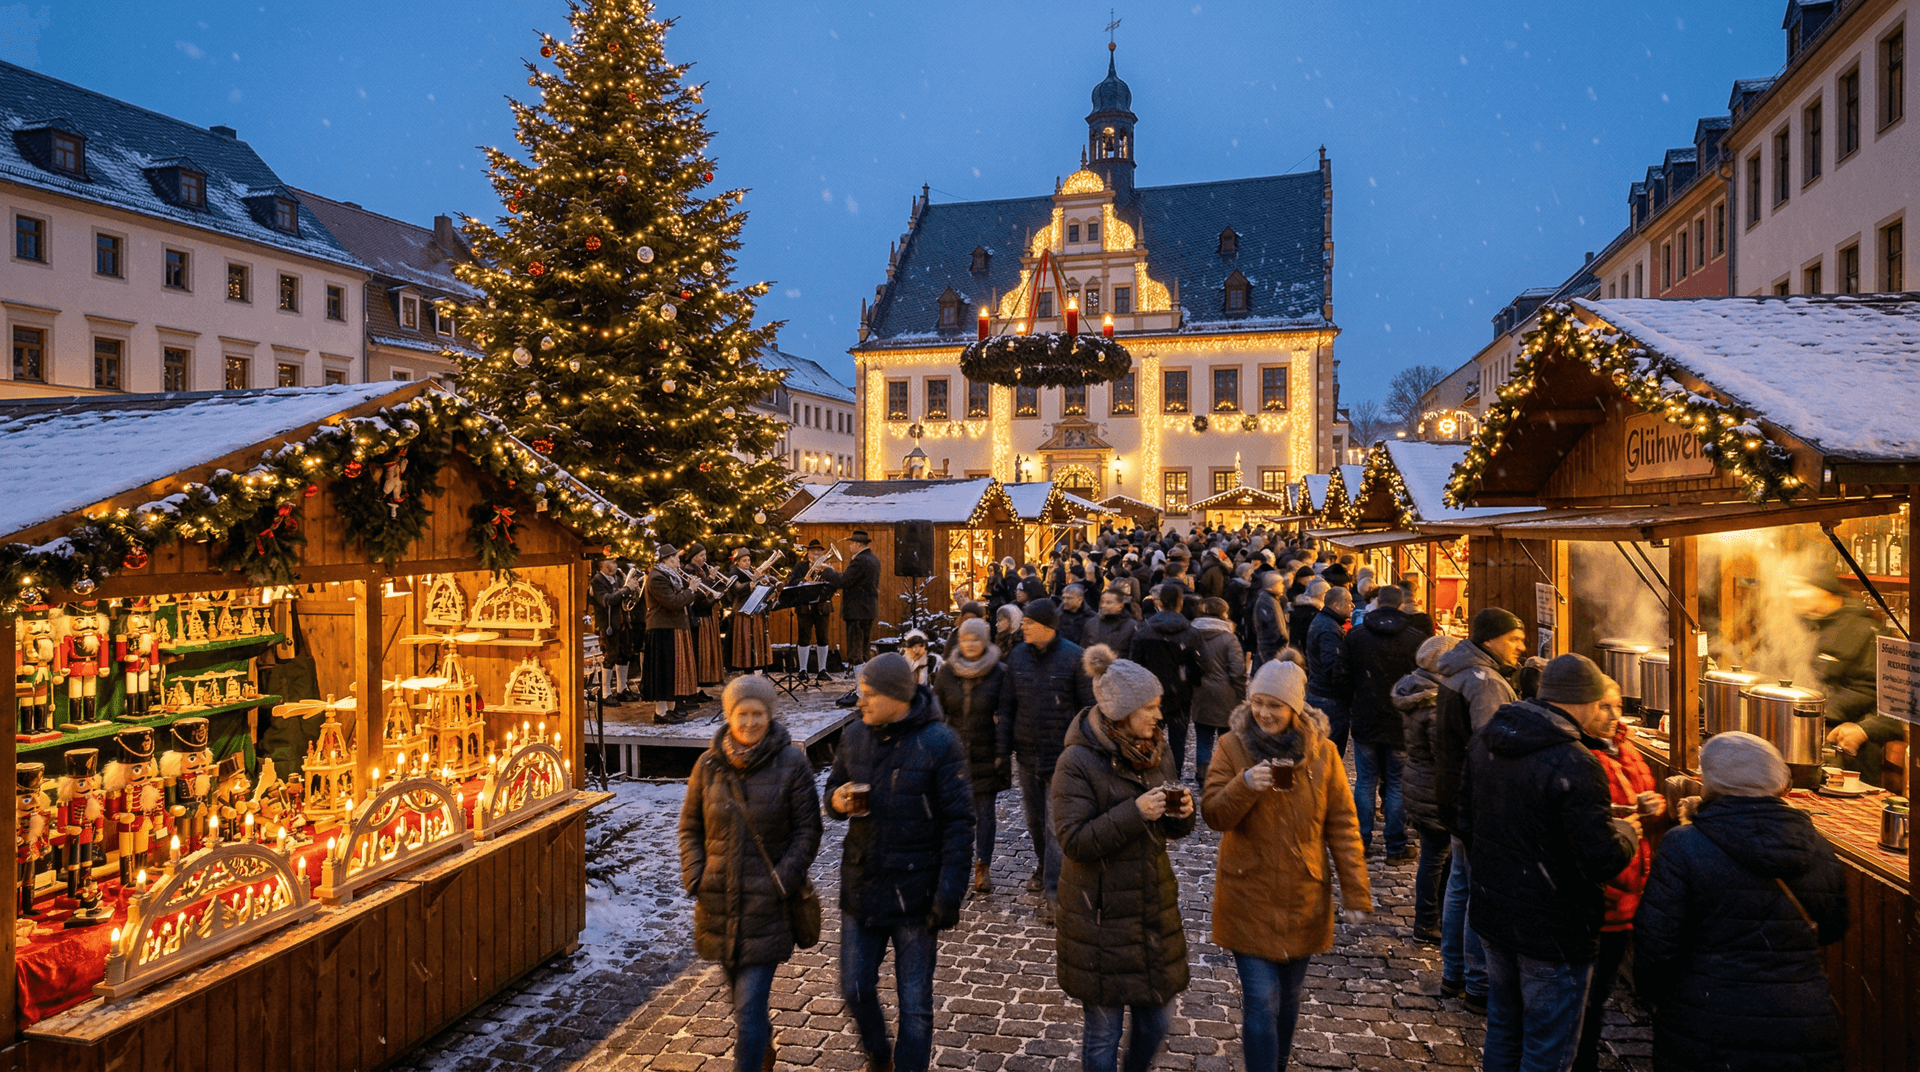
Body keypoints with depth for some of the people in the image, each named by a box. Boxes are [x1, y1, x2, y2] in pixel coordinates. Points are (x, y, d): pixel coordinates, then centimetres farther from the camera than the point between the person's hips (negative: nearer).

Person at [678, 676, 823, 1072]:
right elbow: (690, 827, 8)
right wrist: (694, 877, -3)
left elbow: (807, 831, -6)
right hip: (719, 900, 4)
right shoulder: (709, 765, -2)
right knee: (742, 990, 23)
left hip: (766, 902, -4)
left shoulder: (792, 764, -10)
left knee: (749, 1006, -6)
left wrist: (781, 882, -15)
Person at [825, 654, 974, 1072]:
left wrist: (949, 892, -16)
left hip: (914, 892, -5)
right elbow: (834, 787, 14)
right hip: (860, 885, 5)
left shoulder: (939, 743, -15)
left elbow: (958, 822, -13)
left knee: (915, 1003, 8)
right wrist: (837, 801, -11)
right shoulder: (854, 735, 0)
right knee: (854, 989, 17)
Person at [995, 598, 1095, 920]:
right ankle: (1043, 866, 40)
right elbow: (1007, 704, 8)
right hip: (1027, 752, 5)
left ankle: (1052, 891, 0)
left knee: (1056, 824, -6)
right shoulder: (1018, 655, 3)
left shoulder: (1074, 657, -9)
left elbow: (1088, 707, -5)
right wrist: (1003, 748, 4)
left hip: (1062, 754, -5)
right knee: (1034, 818, 18)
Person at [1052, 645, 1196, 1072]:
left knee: (1157, 1020, 17)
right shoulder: (1078, 761, -17)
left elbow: (1171, 829, 14)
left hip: (1155, 906, 6)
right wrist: (1135, 812, -28)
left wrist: (1183, 813, -10)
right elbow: (1074, 841, -20)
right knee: (1103, 1030, 9)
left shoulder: (1157, 750, 4)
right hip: (1100, 916, -6)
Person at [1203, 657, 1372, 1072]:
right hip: (1249, 896, -2)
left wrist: (1355, 892, -1)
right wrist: (1245, 785, -30)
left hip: (1303, 898, 2)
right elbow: (1214, 815, -12)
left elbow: (1342, 826, 1)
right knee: (1261, 1001, -4)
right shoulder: (1233, 747, -8)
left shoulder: (1321, 752, -4)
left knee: (1288, 998, 19)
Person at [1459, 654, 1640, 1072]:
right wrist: (1626, 831, -3)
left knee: (1502, 1030, 25)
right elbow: (1603, 861, -23)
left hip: (1491, 913, 7)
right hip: (1554, 929, -7)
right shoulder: (1575, 763, -25)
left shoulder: (1484, 742, -1)